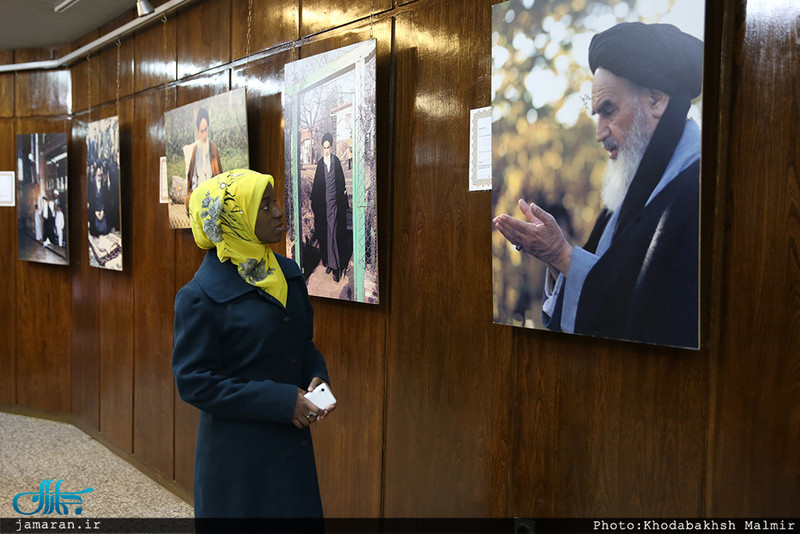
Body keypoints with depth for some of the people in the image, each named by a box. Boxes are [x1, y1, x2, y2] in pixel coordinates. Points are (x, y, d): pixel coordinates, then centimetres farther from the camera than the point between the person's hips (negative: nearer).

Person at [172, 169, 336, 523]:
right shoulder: (200, 297, -15)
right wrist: (281, 401, -19)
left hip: (292, 444, 6)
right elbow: (194, 381, -15)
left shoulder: (288, 274, 5)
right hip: (235, 457, -6)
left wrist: (316, 377, -6)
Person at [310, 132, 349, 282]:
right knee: (324, 233, 8)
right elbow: (316, 184, 9)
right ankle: (329, 263, 20)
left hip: (334, 202, -3)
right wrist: (315, 203, 6)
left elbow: (341, 183, 2)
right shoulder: (320, 163, 7)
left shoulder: (336, 161, 0)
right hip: (323, 203, 3)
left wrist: (343, 203, 1)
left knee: (334, 233, -4)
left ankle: (336, 266, 0)